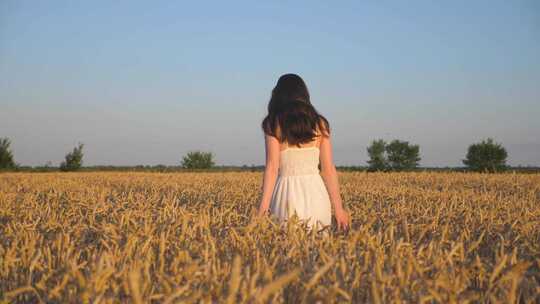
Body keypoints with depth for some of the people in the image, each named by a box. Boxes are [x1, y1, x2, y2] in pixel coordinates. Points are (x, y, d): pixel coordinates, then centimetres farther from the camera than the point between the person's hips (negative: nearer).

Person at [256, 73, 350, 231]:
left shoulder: (274, 124, 1)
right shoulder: (319, 124, 9)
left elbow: (272, 167, -8)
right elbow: (329, 169, 5)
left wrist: (263, 207, -10)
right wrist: (338, 208, 7)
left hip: (288, 193, -3)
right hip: (315, 192, 3)